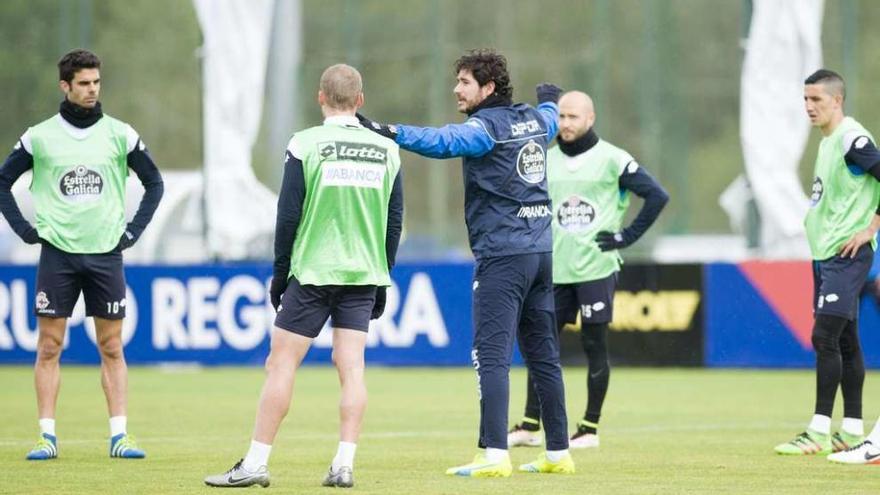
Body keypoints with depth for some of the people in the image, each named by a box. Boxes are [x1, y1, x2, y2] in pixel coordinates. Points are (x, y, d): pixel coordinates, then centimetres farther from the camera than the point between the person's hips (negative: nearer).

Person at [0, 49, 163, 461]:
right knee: (49, 346, -2)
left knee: (112, 348, 1)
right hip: (57, 252, -1)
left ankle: (119, 435, 3)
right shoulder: (40, 137, 0)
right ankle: (47, 436, 2)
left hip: (106, 253, 1)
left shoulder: (119, 134, 2)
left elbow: (154, 183, 13)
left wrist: (134, 229, 5)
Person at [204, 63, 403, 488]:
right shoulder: (386, 150, 6)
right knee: (351, 366, 3)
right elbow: (394, 221, 9)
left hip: (312, 273, -4)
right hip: (364, 275, 4)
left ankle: (255, 464, -1)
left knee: (281, 362, 0)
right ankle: (344, 465, -4)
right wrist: (382, 281, 17)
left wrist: (280, 273, 4)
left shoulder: (305, 145, -6)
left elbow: (288, 215, -6)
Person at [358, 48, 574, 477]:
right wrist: (549, 100, 62)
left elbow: (444, 142, -31)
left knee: (491, 355, -11)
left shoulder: (487, 126, -11)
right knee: (543, 356, 13)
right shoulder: (532, 119, 14)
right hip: (541, 251, 9)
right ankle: (558, 453, 17)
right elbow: (549, 120, 40)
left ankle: (494, 454, -19)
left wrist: (392, 134, -42)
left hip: (501, 253, -9)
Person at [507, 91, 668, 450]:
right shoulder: (546, 161, 10)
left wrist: (627, 236, -9)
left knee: (595, 346, 0)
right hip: (554, 271, 4)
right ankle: (529, 426, 8)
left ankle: (590, 429, 6)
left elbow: (657, 196, -5)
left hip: (596, 269, -4)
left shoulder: (611, 160, -3)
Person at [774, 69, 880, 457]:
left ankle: (818, 431, -11)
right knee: (844, 341, 10)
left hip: (846, 254, -10)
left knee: (825, 337, -12)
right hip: (824, 252, 10)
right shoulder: (827, 142, 15)